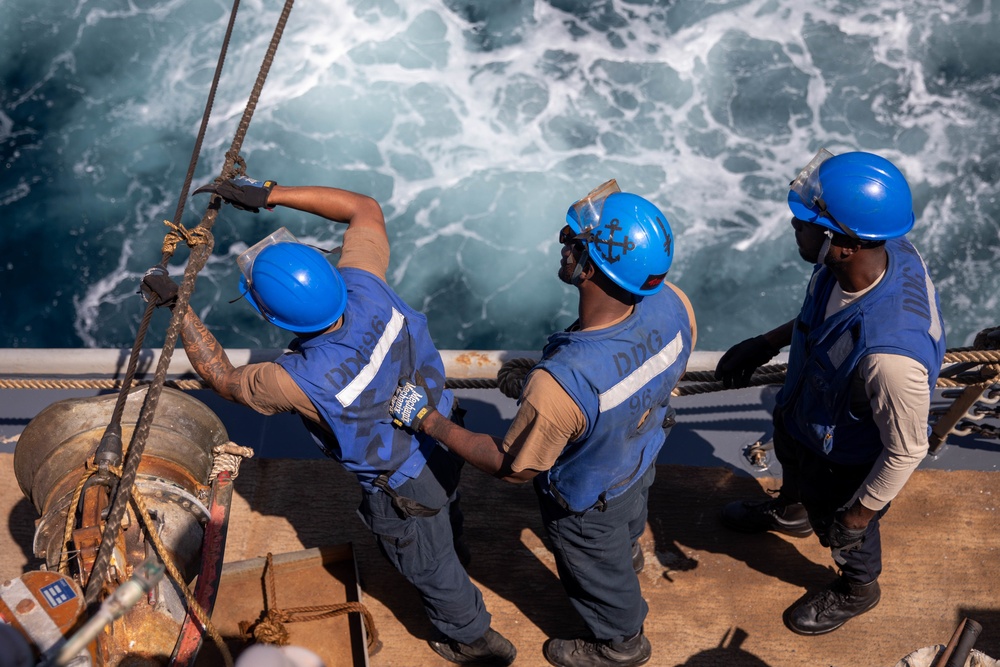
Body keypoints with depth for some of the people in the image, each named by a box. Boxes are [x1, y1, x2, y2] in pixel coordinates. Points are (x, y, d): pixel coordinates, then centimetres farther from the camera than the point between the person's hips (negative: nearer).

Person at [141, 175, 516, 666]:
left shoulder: (303, 380, -40)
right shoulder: (363, 285, -28)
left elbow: (222, 378, -19)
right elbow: (365, 208, -10)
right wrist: (270, 193, -15)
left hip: (403, 488, -6)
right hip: (442, 437, 6)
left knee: (428, 564, 25)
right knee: (443, 520, 38)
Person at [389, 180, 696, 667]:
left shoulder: (559, 384, -50)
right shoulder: (672, 305, -31)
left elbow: (513, 467, -30)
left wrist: (426, 420, -20)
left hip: (588, 503, -5)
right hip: (643, 460, 5)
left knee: (598, 572, 29)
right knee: (626, 528, 41)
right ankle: (628, 553, 76)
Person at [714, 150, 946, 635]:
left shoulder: (890, 354, -49)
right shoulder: (877, 250, -26)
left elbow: (906, 450, -32)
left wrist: (857, 517, -18)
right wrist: (766, 344, 4)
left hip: (847, 459, -6)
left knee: (839, 528, 26)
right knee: (789, 454, 38)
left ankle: (858, 591, 61)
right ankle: (789, 513, 73)